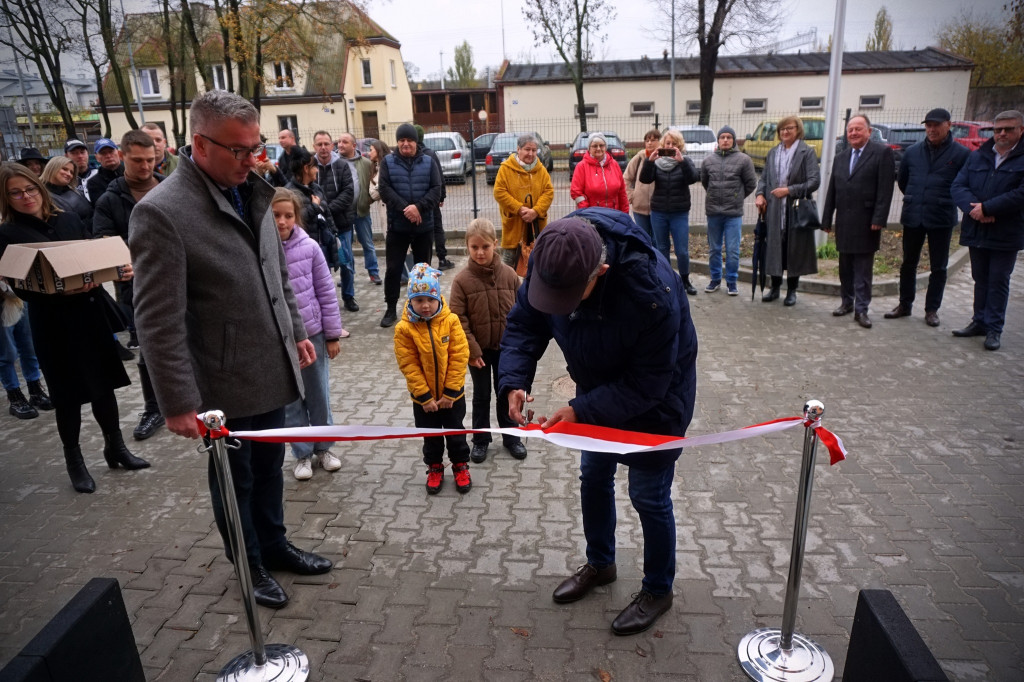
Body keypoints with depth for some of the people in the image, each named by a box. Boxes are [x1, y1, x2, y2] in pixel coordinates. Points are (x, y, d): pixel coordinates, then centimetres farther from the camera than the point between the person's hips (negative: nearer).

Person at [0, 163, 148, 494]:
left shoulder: (69, 220, 7)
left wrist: (120, 268, -9)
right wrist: (63, 291, -26)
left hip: (91, 312, 3)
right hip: (53, 323, -3)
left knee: (104, 383, 11)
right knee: (68, 393, 7)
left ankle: (116, 447, 28)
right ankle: (74, 460, 24)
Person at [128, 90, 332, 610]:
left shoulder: (251, 192, 2)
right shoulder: (161, 212, -20)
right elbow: (158, 320, -20)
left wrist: (296, 331, 16)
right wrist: (178, 403, -18)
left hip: (272, 369, 6)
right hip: (226, 384, -6)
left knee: (269, 468, 21)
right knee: (235, 479, 15)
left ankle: (273, 545, 43)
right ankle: (250, 566, 37)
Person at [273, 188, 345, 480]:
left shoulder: (309, 247, -8)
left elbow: (326, 292, -2)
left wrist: (333, 335, 0)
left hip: (313, 334, 1)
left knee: (319, 396, 15)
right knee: (289, 401, 13)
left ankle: (324, 447, 35)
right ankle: (302, 454, 30)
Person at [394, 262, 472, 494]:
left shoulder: (451, 321, -14)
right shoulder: (404, 328, -14)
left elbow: (459, 357, -13)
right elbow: (409, 365, -13)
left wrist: (450, 393, -14)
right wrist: (425, 397, -14)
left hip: (452, 395, 0)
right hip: (423, 398, 0)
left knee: (456, 433, 17)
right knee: (431, 437, 18)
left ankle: (460, 465, 38)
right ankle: (434, 468, 38)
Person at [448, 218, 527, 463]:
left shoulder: (509, 275, -9)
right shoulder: (462, 280, -14)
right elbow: (458, 319, -13)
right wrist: (472, 350, -15)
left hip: (506, 348, 1)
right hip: (478, 349, -1)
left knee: (506, 393, 16)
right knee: (481, 396, 14)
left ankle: (511, 436, 32)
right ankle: (480, 440, 29)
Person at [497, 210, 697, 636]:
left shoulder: (651, 292, -41)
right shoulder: (550, 259, -24)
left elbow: (646, 385, -31)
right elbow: (524, 322, -10)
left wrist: (580, 411, -34)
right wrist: (515, 381, -26)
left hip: (656, 398, -6)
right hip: (599, 388, 6)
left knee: (648, 495, 5)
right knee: (593, 477, 20)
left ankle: (658, 590, 32)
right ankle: (599, 564, 46)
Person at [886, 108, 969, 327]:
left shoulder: (961, 154, -5)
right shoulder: (912, 151, 5)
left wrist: (946, 201, 3)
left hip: (942, 219, -3)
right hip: (912, 217, 3)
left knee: (938, 267, 6)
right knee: (908, 263, 11)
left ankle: (932, 309, 15)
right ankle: (905, 304, 22)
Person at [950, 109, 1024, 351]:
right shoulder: (977, 156, 8)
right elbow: (958, 185, -1)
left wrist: (986, 208, -20)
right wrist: (973, 208, -18)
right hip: (976, 230, 4)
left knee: (998, 282, 3)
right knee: (980, 280, 14)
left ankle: (994, 329, 11)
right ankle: (979, 322, 25)